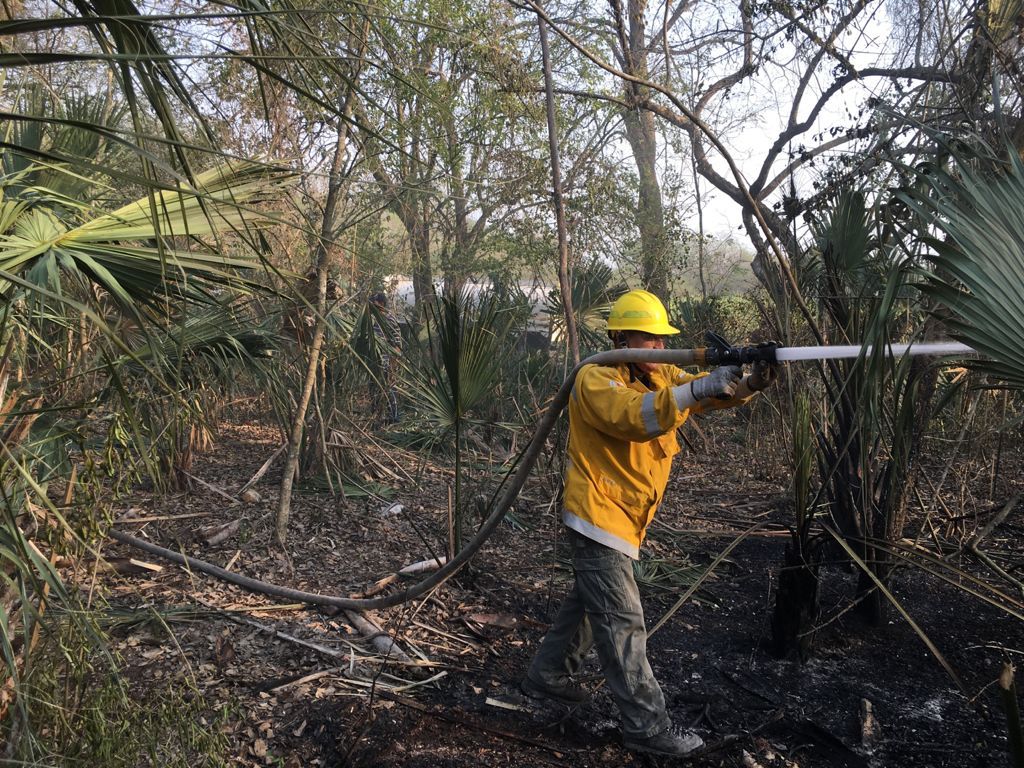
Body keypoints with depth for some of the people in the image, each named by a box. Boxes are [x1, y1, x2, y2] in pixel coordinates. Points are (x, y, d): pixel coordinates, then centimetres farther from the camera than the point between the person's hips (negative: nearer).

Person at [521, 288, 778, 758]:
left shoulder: (662, 376, 6)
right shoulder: (595, 379, -18)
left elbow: (714, 395, -6)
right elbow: (633, 416, -37)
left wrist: (750, 383, -27)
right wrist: (698, 389, -45)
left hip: (621, 518, 9)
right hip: (599, 514, -9)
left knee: (590, 603, 22)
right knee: (623, 624, -4)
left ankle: (547, 675, 40)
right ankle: (647, 727, 5)